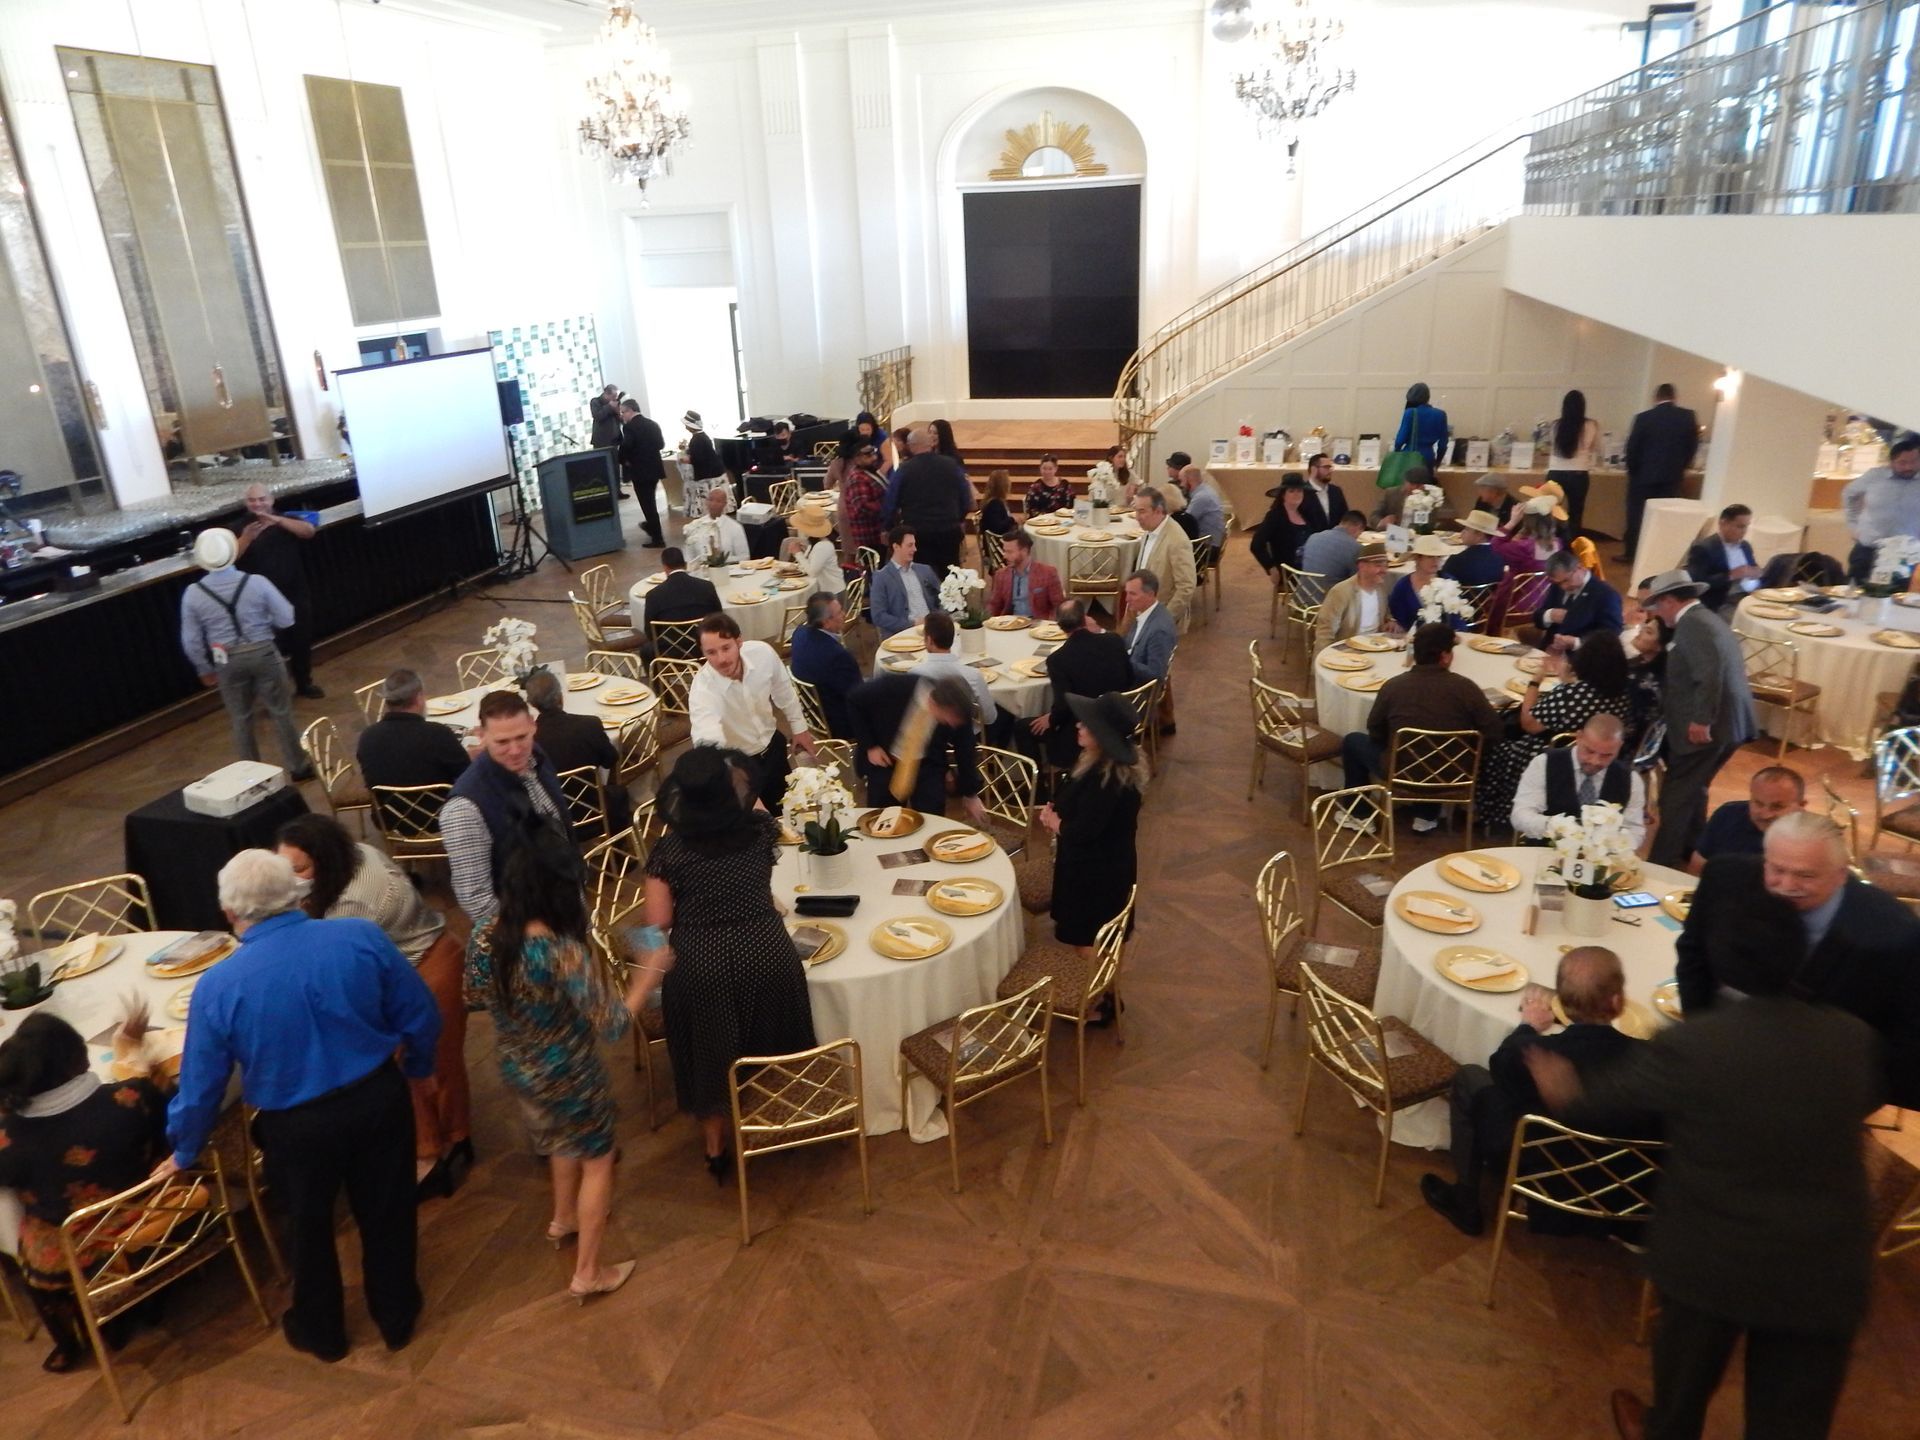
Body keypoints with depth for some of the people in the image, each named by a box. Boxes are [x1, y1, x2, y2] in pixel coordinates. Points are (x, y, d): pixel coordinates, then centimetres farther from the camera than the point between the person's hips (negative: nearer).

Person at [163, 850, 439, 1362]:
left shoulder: (218, 986, -18)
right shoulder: (363, 936, -17)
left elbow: (201, 1083, -6)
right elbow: (421, 1016, -7)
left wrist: (184, 1152, 13)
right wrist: (419, 1068, 14)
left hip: (297, 1126, -1)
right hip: (380, 1100, 1)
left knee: (310, 1227, 26)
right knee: (387, 1214, 22)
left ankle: (322, 1331, 48)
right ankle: (397, 1318, 43)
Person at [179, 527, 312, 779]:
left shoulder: (193, 594, -8)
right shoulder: (257, 582, -15)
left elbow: (191, 641, 0)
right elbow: (286, 619, -8)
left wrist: (204, 669, 14)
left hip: (226, 661, 2)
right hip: (263, 653, -2)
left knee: (240, 719, 16)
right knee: (280, 712, 10)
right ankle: (298, 767, 19)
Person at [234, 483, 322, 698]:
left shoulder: (286, 521, 4)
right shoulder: (240, 528, -1)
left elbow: (309, 531, -16)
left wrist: (277, 520, -28)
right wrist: (246, 538, -30)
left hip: (297, 596, 2)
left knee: (302, 642, 12)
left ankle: (304, 684, 28)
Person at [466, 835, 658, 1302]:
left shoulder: (488, 938, -14)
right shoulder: (564, 952, -34)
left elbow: (476, 997, 4)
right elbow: (611, 1024, -27)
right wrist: (649, 974, -15)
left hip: (516, 1070, 7)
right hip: (569, 1078, -7)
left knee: (563, 1139, 34)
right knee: (597, 1158, 17)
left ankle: (564, 1219, 57)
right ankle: (587, 1274, 27)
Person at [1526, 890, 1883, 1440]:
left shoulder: (1687, 1045, -21)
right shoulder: (1853, 1038, -10)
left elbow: (1600, 1104, -6)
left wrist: (1563, 1093, 15)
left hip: (1712, 1257, -2)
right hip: (1825, 1269, 2)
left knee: (1687, 1374, 26)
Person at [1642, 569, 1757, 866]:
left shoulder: (1692, 624, -14)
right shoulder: (1705, 619, 19)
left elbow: (1710, 672, -27)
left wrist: (1701, 720, -27)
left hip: (1710, 727, -10)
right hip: (1728, 722, 10)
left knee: (1675, 797, -3)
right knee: (1692, 791, 23)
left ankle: (1661, 863, 1)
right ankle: (1687, 850, 34)